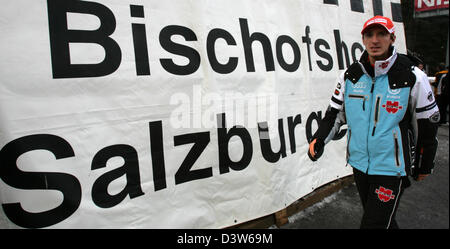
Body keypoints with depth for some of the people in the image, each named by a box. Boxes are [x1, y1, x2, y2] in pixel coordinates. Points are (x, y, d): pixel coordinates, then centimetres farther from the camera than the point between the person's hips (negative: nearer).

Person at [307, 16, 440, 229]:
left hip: (391, 168, -4)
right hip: (359, 164, 4)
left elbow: (428, 124, -1)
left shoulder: (412, 77, -9)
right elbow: (335, 112, 7)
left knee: (374, 224, -3)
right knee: (382, 219, 22)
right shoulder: (350, 75, 0)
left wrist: (424, 166, 5)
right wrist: (319, 139, -9)